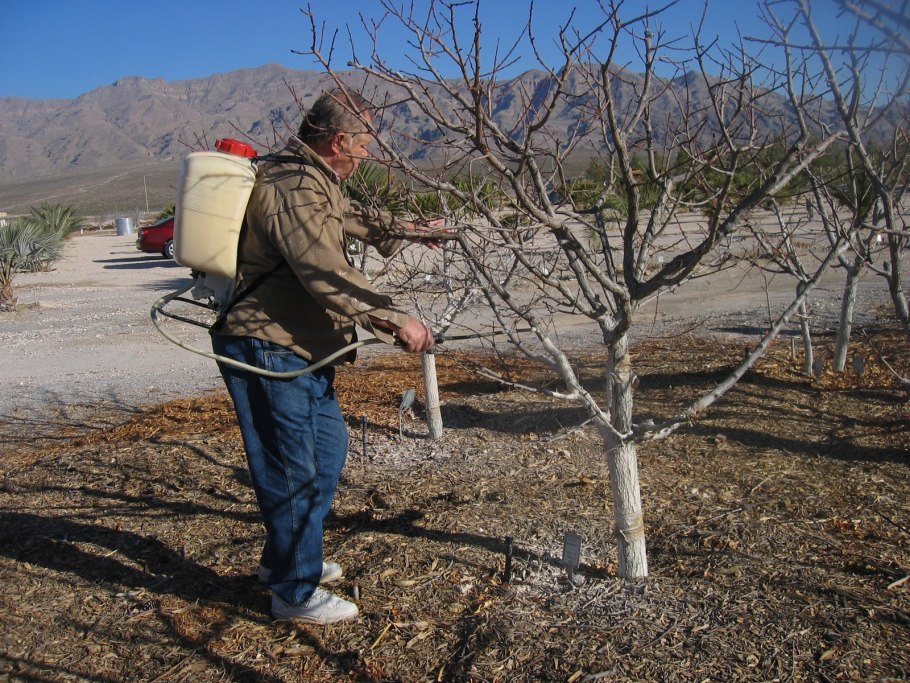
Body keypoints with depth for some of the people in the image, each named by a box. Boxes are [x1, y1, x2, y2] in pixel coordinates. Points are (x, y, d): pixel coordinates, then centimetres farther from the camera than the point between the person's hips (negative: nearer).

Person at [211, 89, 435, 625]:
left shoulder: (314, 183, 16)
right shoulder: (294, 188, -20)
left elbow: (352, 217, 36)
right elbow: (327, 274, -31)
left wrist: (404, 229, 40)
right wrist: (393, 319, -30)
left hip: (299, 349, 12)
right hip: (267, 348, -11)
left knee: (329, 446, 20)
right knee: (292, 470, -3)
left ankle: (287, 557, 35)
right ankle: (296, 592, 13)